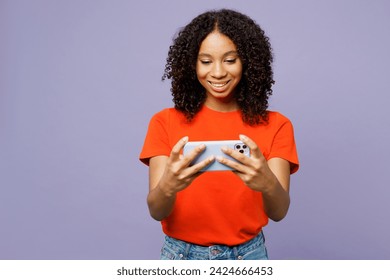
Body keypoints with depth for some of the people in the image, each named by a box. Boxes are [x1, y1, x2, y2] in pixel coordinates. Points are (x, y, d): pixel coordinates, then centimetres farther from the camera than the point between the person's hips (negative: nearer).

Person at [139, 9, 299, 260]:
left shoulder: (275, 126, -7)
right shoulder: (165, 122, -8)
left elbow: (279, 212, -16)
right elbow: (156, 211, -14)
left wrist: (268, 184, -37)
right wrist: (167, 187, -35)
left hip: (248, 254, 0)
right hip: (181, 255, 0)